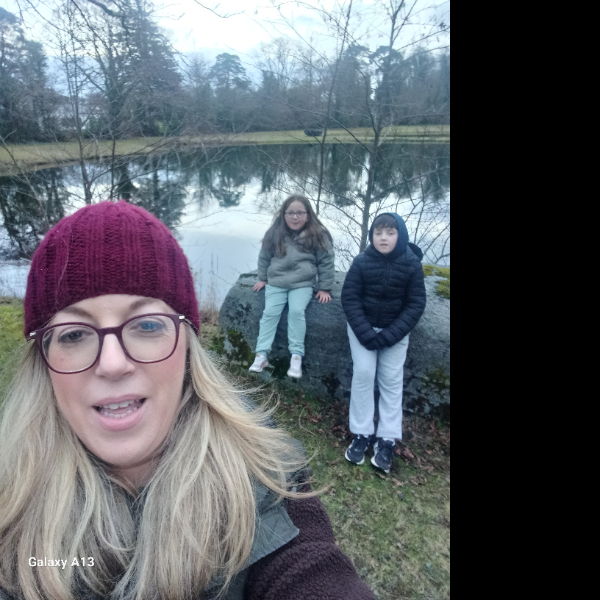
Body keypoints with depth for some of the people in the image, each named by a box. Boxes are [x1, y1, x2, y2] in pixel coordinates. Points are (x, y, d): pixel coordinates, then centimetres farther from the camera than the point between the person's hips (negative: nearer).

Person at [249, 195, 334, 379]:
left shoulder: (317, 235, -6)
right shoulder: (275, 232, 1)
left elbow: (326, 262, 0)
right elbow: (264, 256, 14)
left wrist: (325, 288, -1)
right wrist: (262, 278, 16)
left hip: (303, 283, -2)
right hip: (276, 281, 2)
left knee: (297, 310, -22)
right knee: (270, 312, -11)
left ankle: (296, 355, -13)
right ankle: (262, 354, -5)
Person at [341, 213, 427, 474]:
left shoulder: (412, 265, -12)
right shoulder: (362, 262, -13)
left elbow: (416, 304, -10)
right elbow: (349, 298, -10)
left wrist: (389, 336, -18)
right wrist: (365, 333, -20)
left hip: (395, 330, 0)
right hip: (362, 327, 0)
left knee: (391, 379, 0)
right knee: (363, 373, -9)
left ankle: (387, 439, 7)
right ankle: (362, 434, 3)